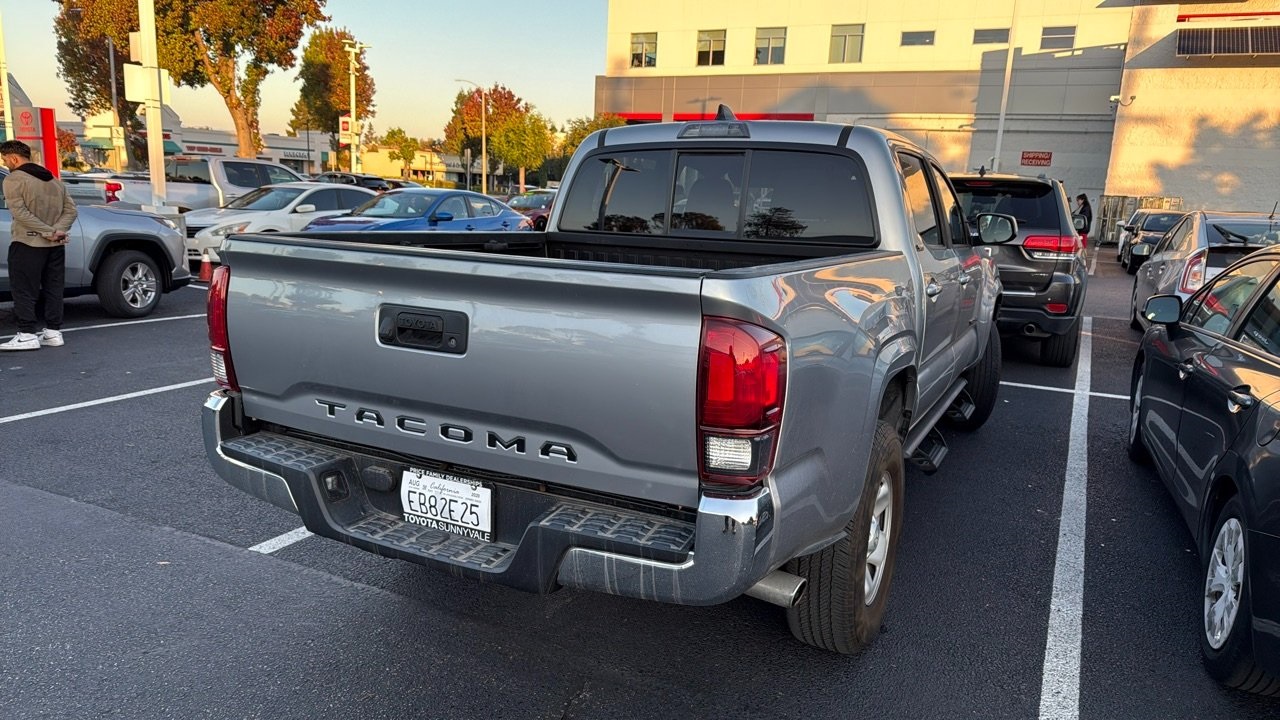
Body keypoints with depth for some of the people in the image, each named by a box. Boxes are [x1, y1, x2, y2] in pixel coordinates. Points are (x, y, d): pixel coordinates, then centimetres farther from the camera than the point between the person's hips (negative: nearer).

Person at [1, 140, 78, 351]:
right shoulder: (53, 180, 15)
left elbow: (20, 213, -18)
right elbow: (71, 209, 8)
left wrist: (47, 231, -17)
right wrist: (57, 231, -5)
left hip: (28, 244, -7)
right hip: (55, 246, 7)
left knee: (24, 290, -1)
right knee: (53, 289, 9)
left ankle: (28, 334, -3)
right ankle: (53, 331, 11)